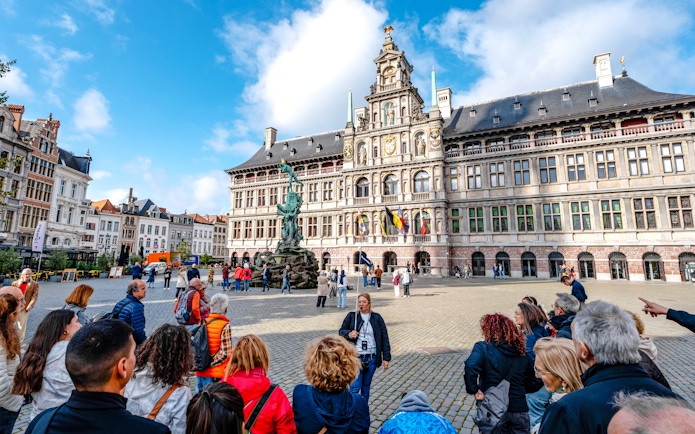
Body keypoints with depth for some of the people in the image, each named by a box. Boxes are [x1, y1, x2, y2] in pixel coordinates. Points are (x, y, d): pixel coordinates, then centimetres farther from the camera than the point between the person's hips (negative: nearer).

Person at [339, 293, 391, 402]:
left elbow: (384, 338, 3)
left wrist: (386, 358, 0)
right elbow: (341, 331, 4)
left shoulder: (377, 318, 1)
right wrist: (349, 334, -18)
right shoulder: (351, 316, -2)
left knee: (366, 385, 14)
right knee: (355, 386, -6)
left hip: (372, 357, 2)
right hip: (356, 356, -2)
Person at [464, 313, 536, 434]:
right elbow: (533, 382, 10)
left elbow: (470, 367, -31)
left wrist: (474, 390, -18)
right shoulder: (521, 351, 3)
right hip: (519, 410, 4)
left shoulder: (483, 347, -13)